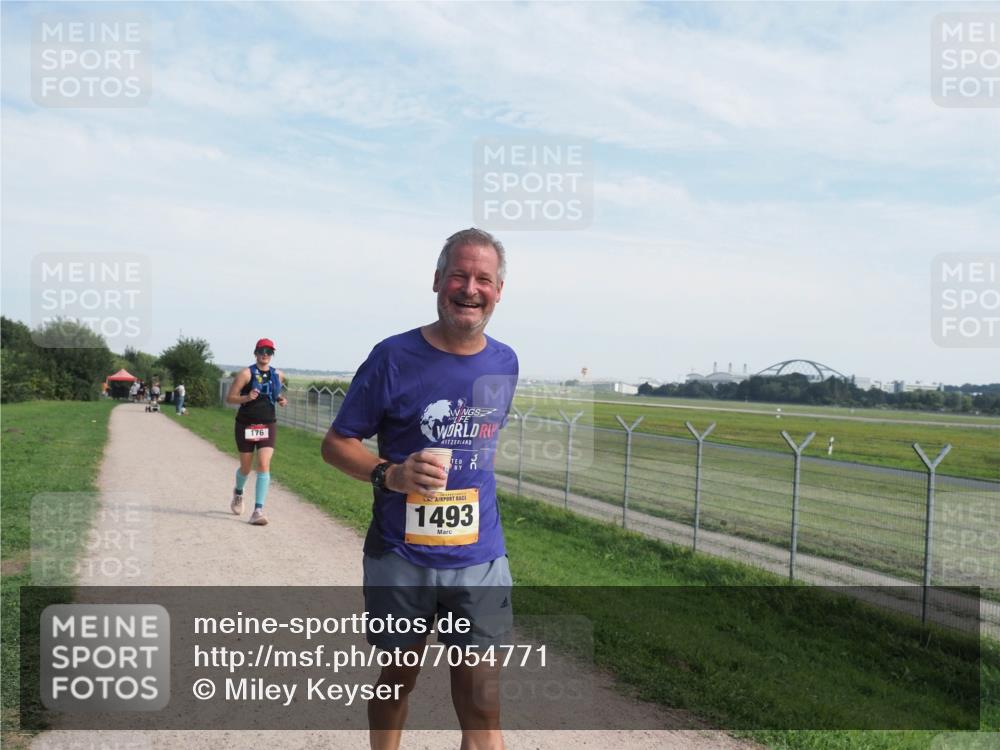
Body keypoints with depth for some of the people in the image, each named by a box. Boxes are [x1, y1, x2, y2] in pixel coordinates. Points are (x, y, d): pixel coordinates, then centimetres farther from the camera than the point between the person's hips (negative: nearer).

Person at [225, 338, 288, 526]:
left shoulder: (278, 375, 5)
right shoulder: (246, 373, -7)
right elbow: (229, 398, -8)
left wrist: (281, 400, 3)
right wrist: (247, 397, -25)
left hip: (268, 425, 2)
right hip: (246, 425, -2)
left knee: (264, 465, -14)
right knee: (246, 467, 11)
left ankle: (258, 510, -14)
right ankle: (238, 493, 46)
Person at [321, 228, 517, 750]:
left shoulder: (504, 363, 4)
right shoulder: (394, 357, -9)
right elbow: (335, 444, -5)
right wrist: (390, 474, -23)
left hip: (479, 558, 2)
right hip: (399, 556, -2)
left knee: (481, 706, 1)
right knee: (398, 679, 17)